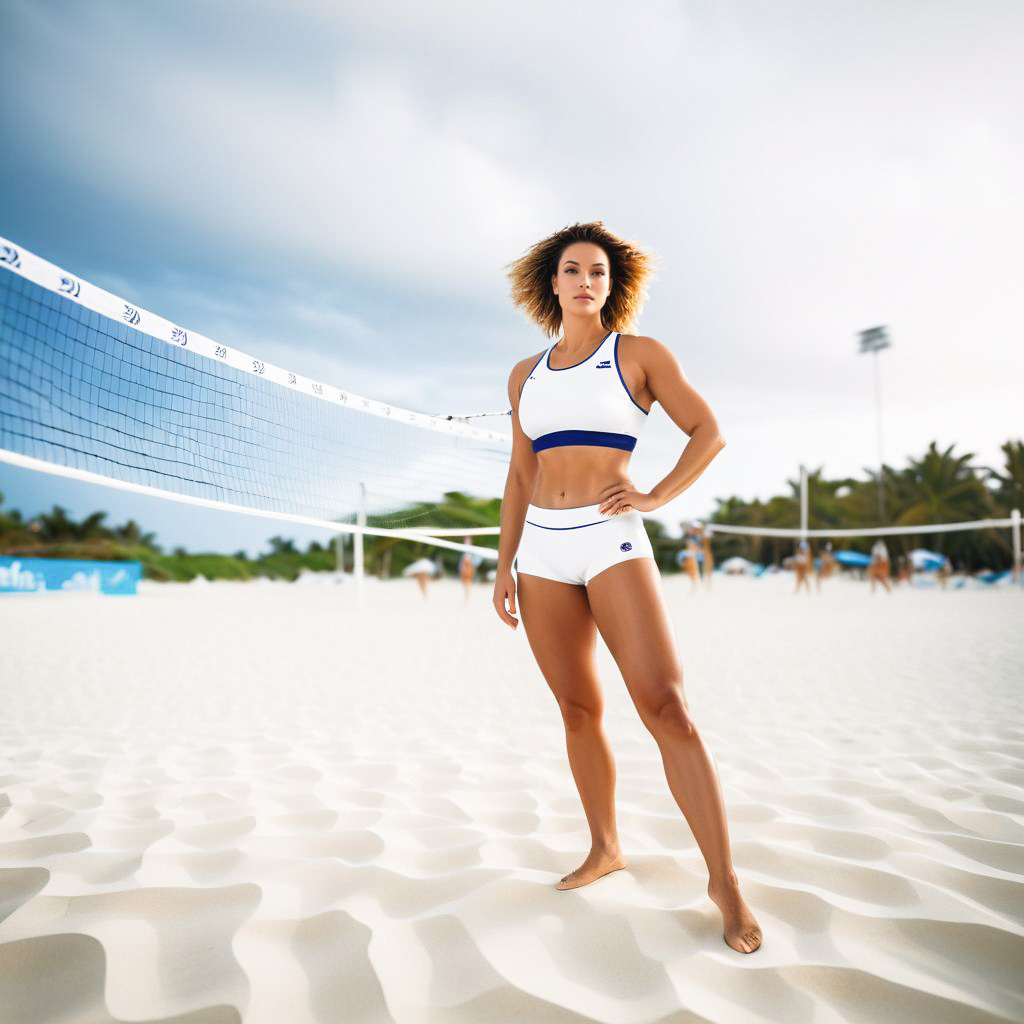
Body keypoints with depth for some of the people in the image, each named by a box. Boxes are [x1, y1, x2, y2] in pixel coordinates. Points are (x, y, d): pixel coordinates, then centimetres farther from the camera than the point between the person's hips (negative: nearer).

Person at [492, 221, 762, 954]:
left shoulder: (639, 353, 3)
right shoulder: (526, 375, 14)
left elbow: (709, 432, 4)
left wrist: (657, 497, -9)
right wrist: (505, 563, 10)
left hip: (613, 543, -4)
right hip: (543, 550, 5)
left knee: (666, 706, -14)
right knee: (579, 710, 10)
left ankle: (725, 879, -3)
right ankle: (606, 848, 27)